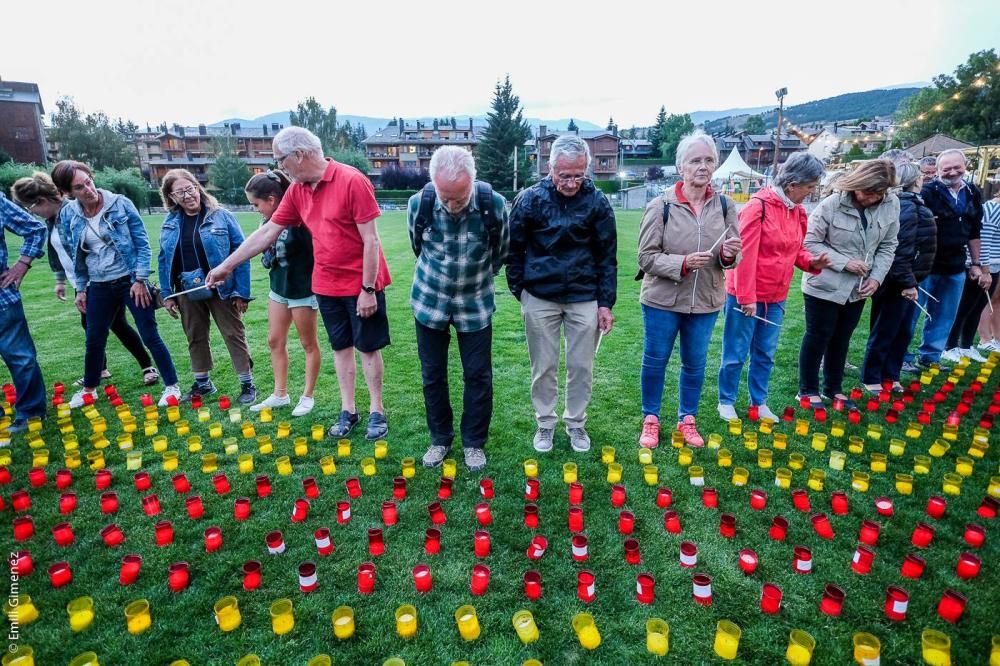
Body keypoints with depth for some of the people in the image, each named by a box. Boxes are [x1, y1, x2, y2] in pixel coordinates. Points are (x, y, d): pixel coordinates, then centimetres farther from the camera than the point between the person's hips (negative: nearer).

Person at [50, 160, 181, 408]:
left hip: (131, 282, -4)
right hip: (99, 287, 4)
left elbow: (142, 243, -7)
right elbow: (76, 256, 11)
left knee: (150, 336, -2)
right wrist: (80, 288, 10)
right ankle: (89, 388, 35)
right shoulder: (67, 215, -1)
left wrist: (140, 279, -11)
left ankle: (172, 386, 10)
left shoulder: (121, 204, -10)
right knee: (94, 341, 14)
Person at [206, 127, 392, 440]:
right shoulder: (297, 191, 4)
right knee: (341, 347, 12)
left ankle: (377, 411, 19)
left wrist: (368, 289, -18)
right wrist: (226, 266, 12)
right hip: (326, 285, 6)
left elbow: (371, 241, -18)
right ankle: (348, 411, 24)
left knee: (368, 347, 5)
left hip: (360, 285, -6)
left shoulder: (352, 181, -17)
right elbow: (266, 233, 10)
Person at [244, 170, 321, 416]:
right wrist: (268, 256, -5)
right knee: (275, 341, 13)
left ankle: (307, 396, 19)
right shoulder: (270, 221, 2)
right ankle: (280, 394, 26)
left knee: (308, 344, 7)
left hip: (303, 289, -8)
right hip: (279, 287, 8)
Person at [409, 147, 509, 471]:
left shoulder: (494, 205, -20)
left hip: (475, 303, -1)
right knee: (432, 374, 9)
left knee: (479, 375, 4)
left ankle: (474, 442, 22)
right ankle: (440, 438, 28)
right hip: (430, 300, 1)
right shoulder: (419, 204, -18)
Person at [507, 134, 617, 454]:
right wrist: (519, 290, 3)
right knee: (543, 367, 9)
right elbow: (515, 249, 4)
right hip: (540, 298, 0)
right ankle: (545, 424, 28)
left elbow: (607, 256, 1)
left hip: (584, 299, 1)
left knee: (582, 366, 9)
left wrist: (605, 303, -2)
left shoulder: (597, 201, -3)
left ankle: (576, 423, 29)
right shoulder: (530, 199, -6)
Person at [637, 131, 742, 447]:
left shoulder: (725, 205, -1)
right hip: (663, 300, -3)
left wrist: (729, 254, -17)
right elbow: (646, 257, -11)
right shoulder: (661, 205, -11)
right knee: (655, 361, 10)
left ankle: (687, 420, 34)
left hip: (706, 301, 3)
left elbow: (731, 259, 6)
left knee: (695, 364, 15)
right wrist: (682, 263, -25)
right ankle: (651, 419, 29)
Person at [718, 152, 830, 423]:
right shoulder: (759, 206, -17)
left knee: (765, 353, 16)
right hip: (745, 295, -7)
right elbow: (745, 254, -20)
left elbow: (794, 250, 17)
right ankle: (726, 401, 21)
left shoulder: (798, 211, 7)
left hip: (776, 297, 7)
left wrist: (811, 262, -5)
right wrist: (746, 296, -19)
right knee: (736, 353, 5)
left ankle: (759, 401, 30)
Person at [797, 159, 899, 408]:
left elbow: (887, 246, 4)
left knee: (842, 338, 16)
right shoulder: (831, 205, -18)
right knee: (818, 337, 5)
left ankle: (833, 388, 32)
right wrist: (844, 262, -21)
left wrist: (876, 277, -8)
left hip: (858, 287, 5)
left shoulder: (891, 205, -5)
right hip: (824, 285, -5)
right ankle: (808, 390, 19)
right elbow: (810, 243, -14)